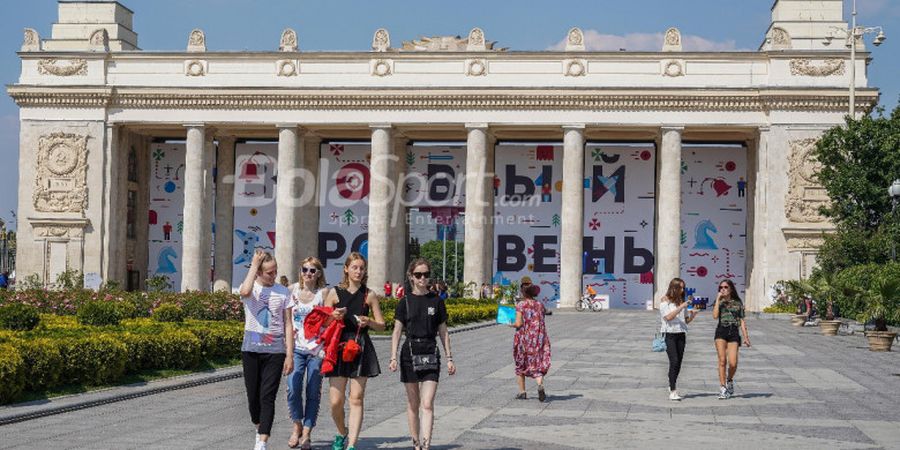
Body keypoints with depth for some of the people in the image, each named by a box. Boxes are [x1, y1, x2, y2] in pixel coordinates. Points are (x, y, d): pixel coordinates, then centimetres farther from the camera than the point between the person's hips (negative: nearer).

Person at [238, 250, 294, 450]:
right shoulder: (250, 288, 1)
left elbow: (288, 325, 5)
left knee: (268, 397, -8)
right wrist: (254, 264, -16)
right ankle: (259, 429, 32)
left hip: (275, 351, -1)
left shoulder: (283, 292, 4)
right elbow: (245, 292, -27)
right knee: (253, 395, 8)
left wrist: (289, 355, -1)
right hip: (251, 349, 1)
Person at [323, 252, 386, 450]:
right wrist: (334, 317, -13)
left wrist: (368, 322, -11)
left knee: (356, 398, -4)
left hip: (361, 347, 0)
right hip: (339, 345, 0)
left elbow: (381, 325, 10)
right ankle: (342, 433, 24)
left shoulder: (369, 295, 7)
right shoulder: (335, 293, 5)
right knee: (336, 401, -4)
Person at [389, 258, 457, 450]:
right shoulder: (405, 302, 2)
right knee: (413, 404, 10)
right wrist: (393, 358, -9)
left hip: (431, 354, -1)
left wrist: (449, 358, 7)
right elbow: (397, 332, 1)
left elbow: (443, 332, 9)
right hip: (410, 353, 1)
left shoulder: (436, 301, 4)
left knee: (427, 404, -11)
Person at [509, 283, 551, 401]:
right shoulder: (540, 305, 5)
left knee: (520, 365, 14)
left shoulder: (520, 305, -8)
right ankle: (540, 385, -24)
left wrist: (512, 325, 8)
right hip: (539, 338, 3)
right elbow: (541, 323, 11)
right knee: (537, 365, 4)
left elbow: (518, 324, -12)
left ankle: (522, 392, 17)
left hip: (523, 338, -3)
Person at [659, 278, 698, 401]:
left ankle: (671, 387, 20)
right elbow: (668, 317, -13)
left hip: (681, 334, 6)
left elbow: (686, 320, 17)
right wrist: (680, 308, -18)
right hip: (669, 334, -6)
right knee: (674, 361, -15)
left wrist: (692, 315, -3)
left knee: (678, 362, 6)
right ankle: (672, 391, -17)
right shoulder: (665, 301, -2)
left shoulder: (681, 301, 14)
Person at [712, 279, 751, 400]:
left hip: (734, 332, 0)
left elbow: (742, 321, 10)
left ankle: (729, 380, 21)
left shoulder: (738, 302, 11)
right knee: (722, 360, -8)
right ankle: (723, 388, -2)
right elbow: (715, 316, -9)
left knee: (733, 363, -10)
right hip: (721, 331, 0)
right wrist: (718, 299, -7)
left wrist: (746, 337, 3)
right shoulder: (719, 302, 9)